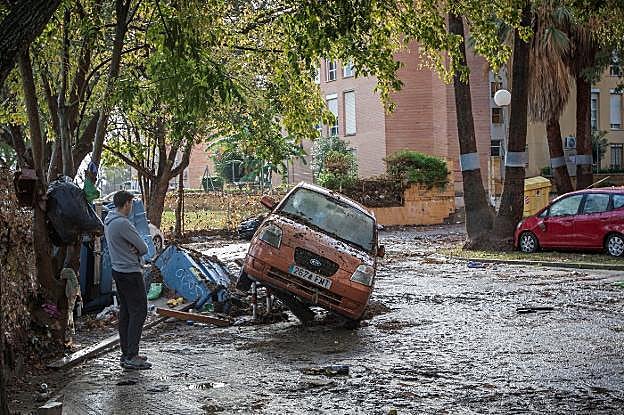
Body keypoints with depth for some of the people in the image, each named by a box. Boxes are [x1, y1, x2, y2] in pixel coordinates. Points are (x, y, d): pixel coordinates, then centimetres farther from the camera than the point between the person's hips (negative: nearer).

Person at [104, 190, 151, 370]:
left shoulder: (108, 220, 10)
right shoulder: (123, 223, -21)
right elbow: (143, 248, -16)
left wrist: (132, 250, -7)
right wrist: (136, 251, 4)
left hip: (118, 270, 10)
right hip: (130, 273, -10)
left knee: (125, 312, 13)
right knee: (138, 312, -7)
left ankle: (126, 353, 18)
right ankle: (131, 357, -10)